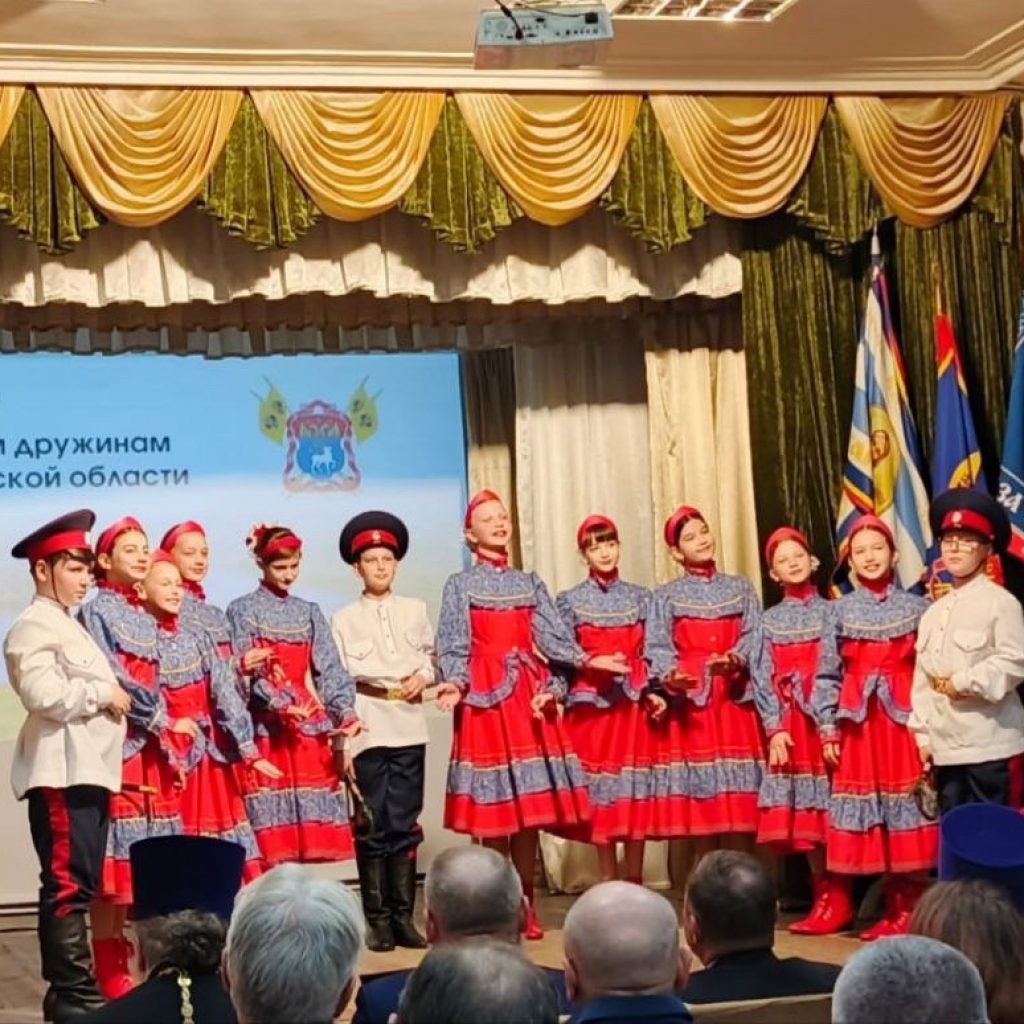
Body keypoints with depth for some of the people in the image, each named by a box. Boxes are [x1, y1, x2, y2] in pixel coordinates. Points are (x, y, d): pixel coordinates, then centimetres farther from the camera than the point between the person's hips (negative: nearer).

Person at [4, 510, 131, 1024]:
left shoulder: (69, 625, 22)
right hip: (61, 770, -10)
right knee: (67, 883, -10)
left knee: (81, 883, 11)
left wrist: (110, 697, 14)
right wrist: (104, 694, -12)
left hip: (88, 767, 10)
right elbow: (45, 694, -22)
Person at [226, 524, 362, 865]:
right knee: (270, 825, -8)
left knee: (304, 833, 1)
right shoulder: (242, 611, 2)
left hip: (308, 726, 4)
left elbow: (329, 670, 8)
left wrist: (346, 711, -9)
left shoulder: (309, 613, 15)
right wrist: (280, 705, -22)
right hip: (265, 728, -4)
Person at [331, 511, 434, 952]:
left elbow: (430, 656, 17)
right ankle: (377, 919, 4)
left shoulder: (415, 611, 14)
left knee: (405, 825, 3)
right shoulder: (344, 619, 4)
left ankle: (403, 916, 8)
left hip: (409, 730, 2)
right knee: (373, 828, -1)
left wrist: (422, 677, -7)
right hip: (367, 731, -2)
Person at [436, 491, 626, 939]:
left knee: (531, 802, 2)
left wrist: (588, 660, -6)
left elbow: (552, 637, 9)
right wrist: (455, 683, -20)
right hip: (484, 696, -4)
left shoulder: (530, 583, 15)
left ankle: (526, 903, 9)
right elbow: (453, 647, -2)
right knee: (493, 804, -5)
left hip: (529, 696, 4)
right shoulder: (460, 585, 4)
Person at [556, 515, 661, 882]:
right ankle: (609, 884, 8)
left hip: (634, 704, 2)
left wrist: (653, 691, -5)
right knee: (599, 792, 1)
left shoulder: (640, 597, 8)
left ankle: (634, 884, 8)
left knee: (637, 792, 2)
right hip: (590, 704, -1)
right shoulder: (569, 601, 3)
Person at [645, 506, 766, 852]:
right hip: (689, 699, -1)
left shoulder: (740, 588, 13)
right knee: (698, 789, -2)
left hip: (734, 699, 1)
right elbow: (658, 648, -4)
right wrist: (669, 676, -24)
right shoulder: (666, 596, 7)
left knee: (738, 796, -2)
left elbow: (753, 638, 2)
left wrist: (733, 660, -19)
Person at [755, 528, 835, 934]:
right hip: (789, 726, 2)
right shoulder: (769, 621, 10)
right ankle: (824, 897, 7)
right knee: (803, 811, 1)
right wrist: (775, 729, -6)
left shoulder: (831, 612, 4)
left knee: (833, 806, -5)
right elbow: (765, 681, 5)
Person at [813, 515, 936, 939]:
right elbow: (828, 674, 5)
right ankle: (841, 906, 9)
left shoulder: (916, 607, 4)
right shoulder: (841, 611, 7)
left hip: (903, 721, -1)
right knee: (858, 806, 2)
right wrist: (829, 729, -1)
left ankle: (904, 911, 6)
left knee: (904, 809, 0)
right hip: (856, 723, 1)